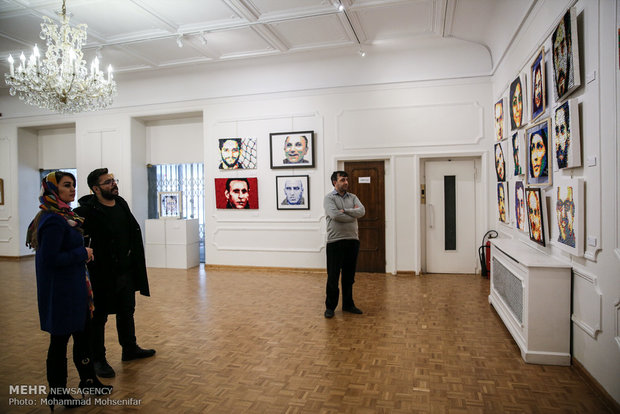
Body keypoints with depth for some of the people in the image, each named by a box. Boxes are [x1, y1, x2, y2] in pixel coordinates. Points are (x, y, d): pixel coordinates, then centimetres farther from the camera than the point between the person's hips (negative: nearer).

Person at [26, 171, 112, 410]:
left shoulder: (64, 217, 9)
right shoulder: (54, 221, -21)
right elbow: (51, 259, -25)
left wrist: (82, 253, 2)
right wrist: (82, 253, -17)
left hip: (73, 289, 10)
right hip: (61, 291, -10)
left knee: (83, 334, 19)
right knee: (60, 339, 6)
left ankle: (88, 381, 34)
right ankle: (57, 393, 24)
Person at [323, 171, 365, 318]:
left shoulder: (352, 197, 12)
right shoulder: (329, 198, -4)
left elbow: (362, 211, -5)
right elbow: (335, 215, -20)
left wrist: (345, 211, -14)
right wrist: (353, 215, -7)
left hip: (352, 241, 5)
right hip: (335, 242, -5)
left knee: (349, 276, 13)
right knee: (333, 276, 2)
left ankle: (348, 304, 26)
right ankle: (330, 306, 15)